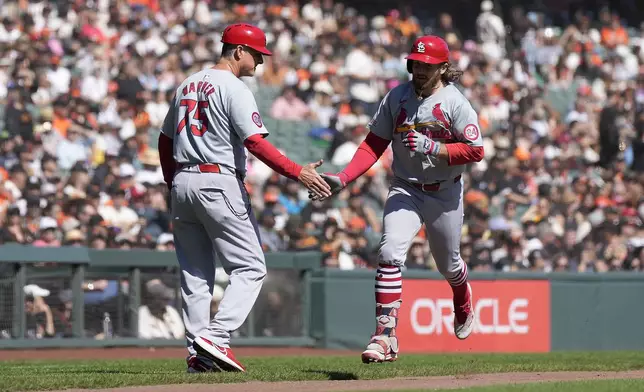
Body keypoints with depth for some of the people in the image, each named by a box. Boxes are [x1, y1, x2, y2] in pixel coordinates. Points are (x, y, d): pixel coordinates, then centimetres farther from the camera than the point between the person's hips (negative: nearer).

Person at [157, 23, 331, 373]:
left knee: (195, 274, 11)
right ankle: (215, 337, -19)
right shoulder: (234, 89, -9)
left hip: (182, 184, 8)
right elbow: (256, 143, -19)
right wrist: (298, 173, -21)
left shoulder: (187, 86, 16)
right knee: (250, 268, -4)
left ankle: (197, 354, 7)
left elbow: (165, 140, 21)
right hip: (218, 183, -8)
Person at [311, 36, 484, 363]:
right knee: (390, 253, -21)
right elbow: (374, 144, 1)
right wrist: (343, 178, -11)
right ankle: (385, 336, -25)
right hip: (405, 189, 1)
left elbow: (475, 151, -14)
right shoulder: (397, 97, -1)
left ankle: (463, 307, 53)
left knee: (448, 265, 16)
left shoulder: (455, 103, -11)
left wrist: (433, 148, -25)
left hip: (445, 193, -1)